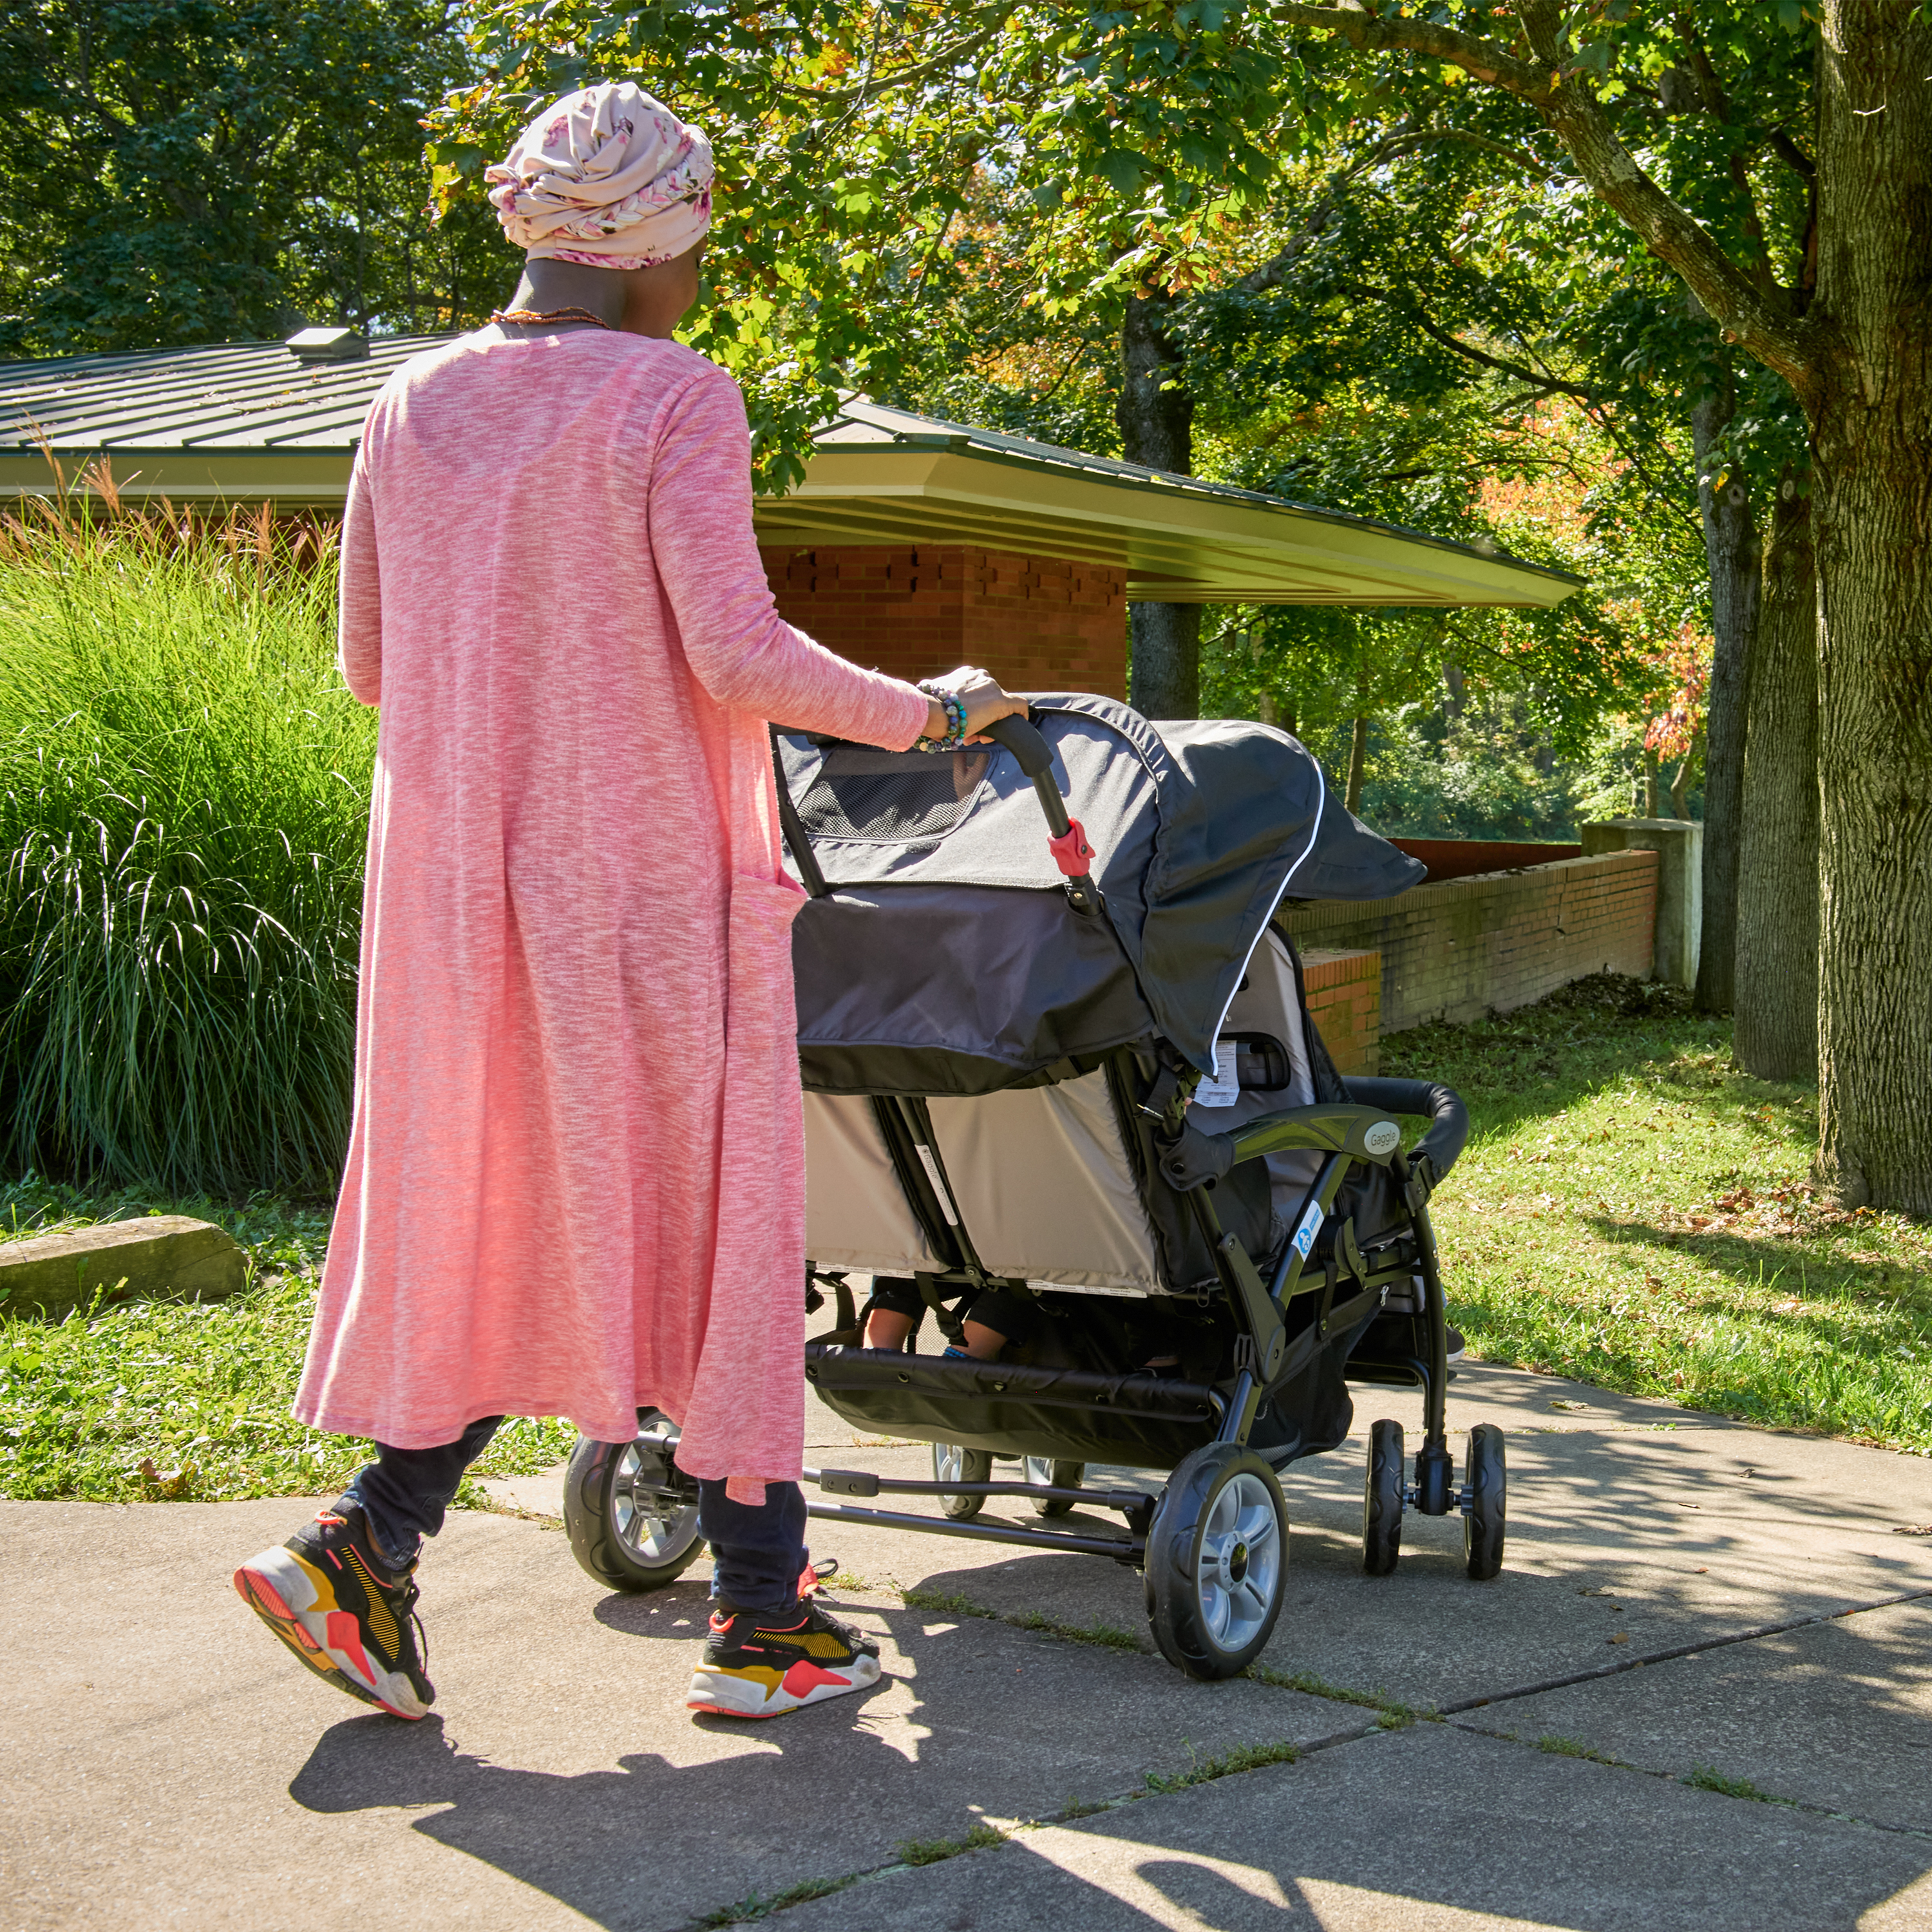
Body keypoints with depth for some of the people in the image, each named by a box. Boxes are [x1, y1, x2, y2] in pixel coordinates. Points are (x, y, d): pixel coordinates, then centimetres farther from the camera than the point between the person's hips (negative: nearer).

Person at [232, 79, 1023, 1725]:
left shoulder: (416, 404, 8)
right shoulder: (674, 398, -11)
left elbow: (368, 665, 13)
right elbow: (740, 655, -19)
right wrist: (927, 713, -5)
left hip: (461, 879, 6)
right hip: (646, 881, -6)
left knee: (501, 1225, 16)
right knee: (709, 1227, 6)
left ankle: (366, 1550, 6)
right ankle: (763, 1616, 15)